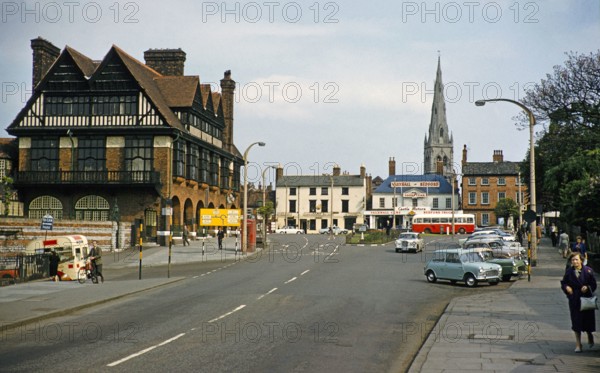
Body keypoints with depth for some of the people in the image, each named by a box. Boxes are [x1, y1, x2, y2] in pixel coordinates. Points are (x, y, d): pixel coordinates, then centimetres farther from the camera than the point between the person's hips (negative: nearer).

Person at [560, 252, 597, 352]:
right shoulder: (569, 272, 0)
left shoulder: (588, 271, -5)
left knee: (588, 320, 7)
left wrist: (587, 287, -20)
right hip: (574, 300, 1)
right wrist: (566, 287, -12)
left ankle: (590, 335, 39)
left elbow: (594, 284, -2)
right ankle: (578, 344, 12)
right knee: (576, 323, 2)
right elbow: (563, 283, 8)